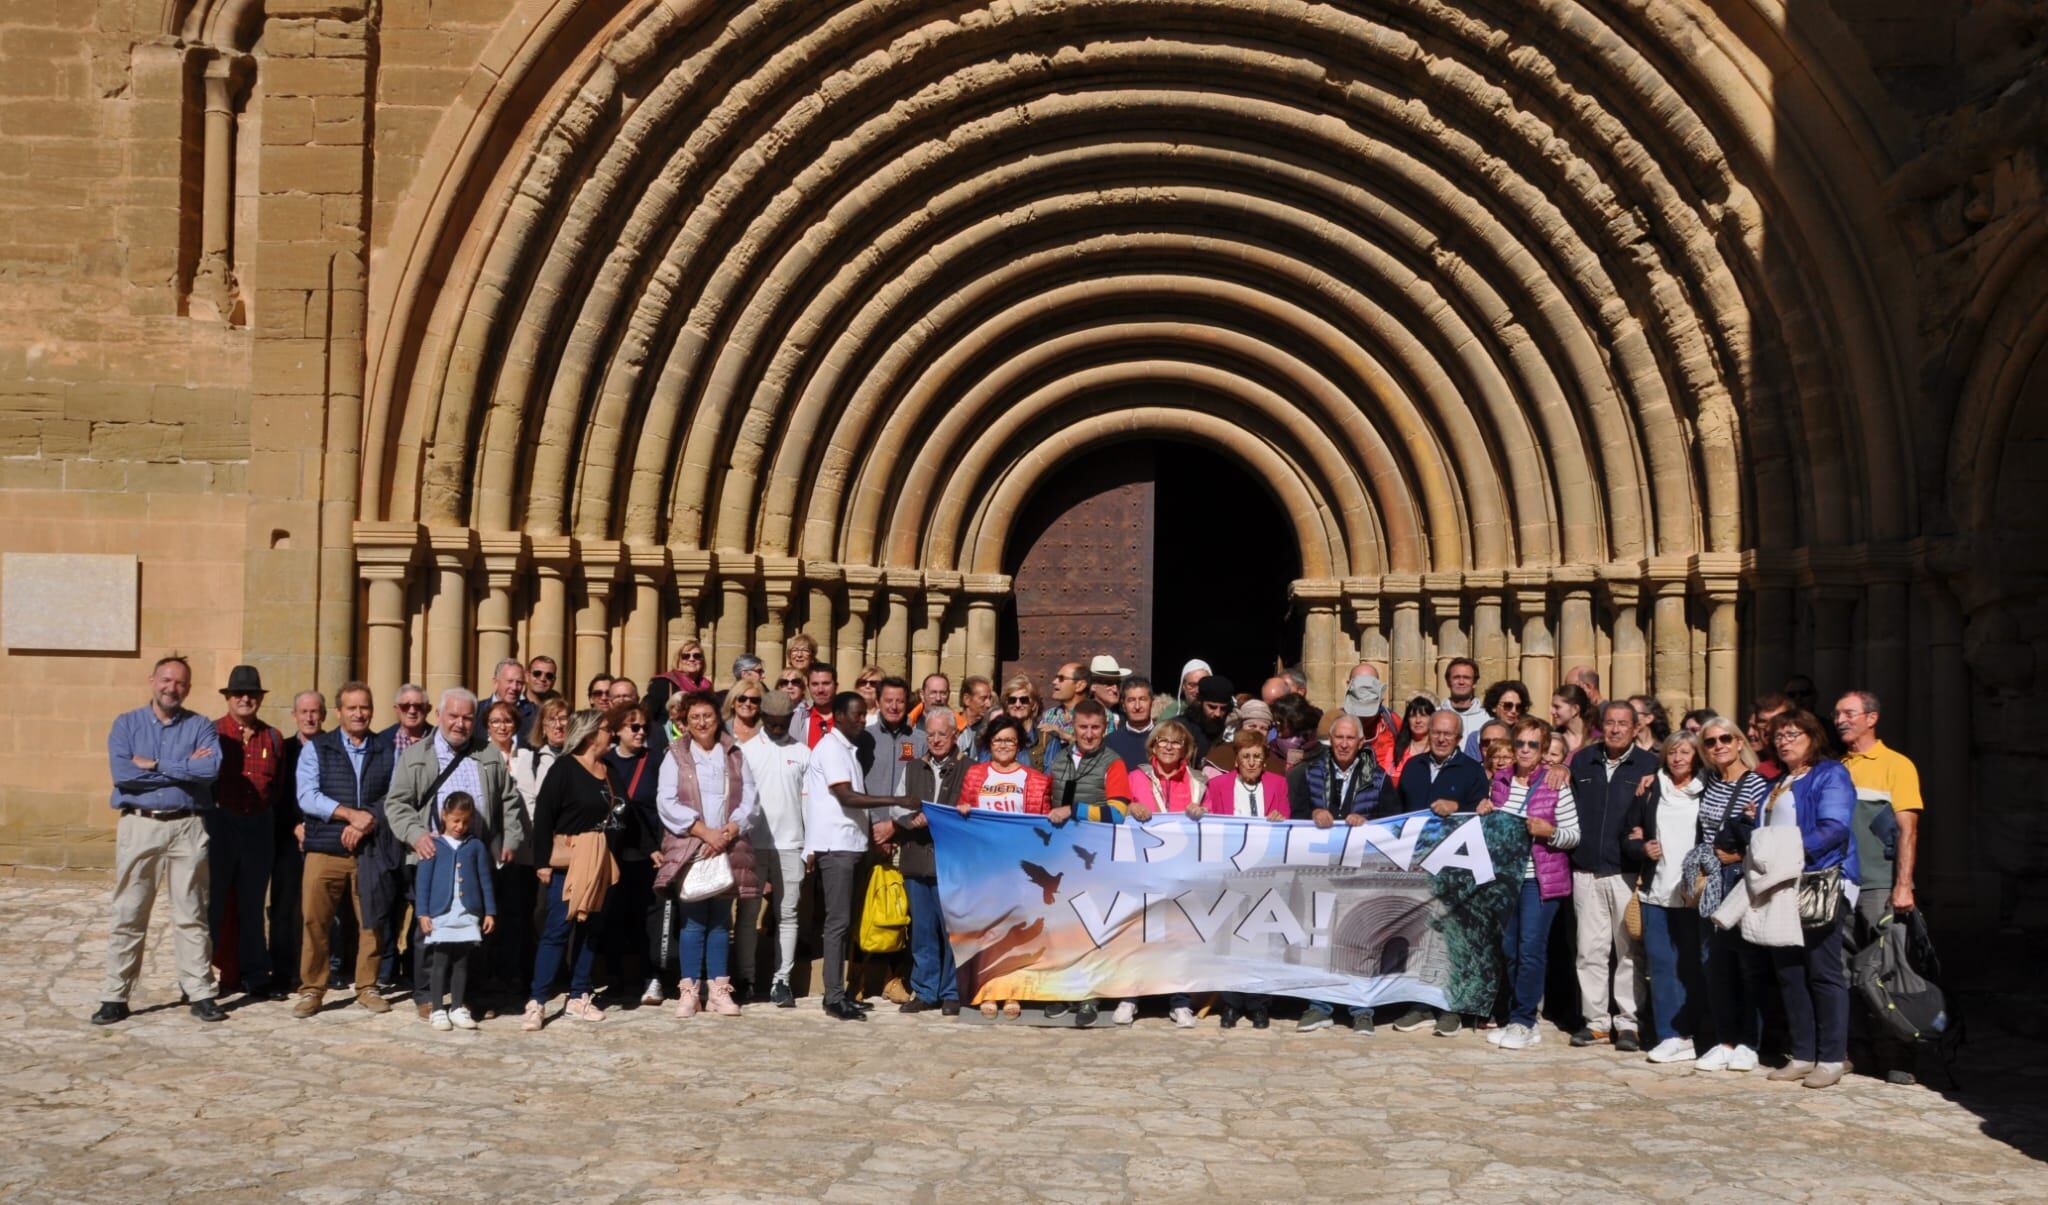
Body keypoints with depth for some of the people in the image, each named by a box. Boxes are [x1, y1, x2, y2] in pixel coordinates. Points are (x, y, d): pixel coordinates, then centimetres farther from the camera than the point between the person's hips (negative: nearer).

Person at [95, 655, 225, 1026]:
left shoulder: (201, 727, 6)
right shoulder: (126, 724, 7)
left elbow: (211, 769, -14)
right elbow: (121, 772, -10)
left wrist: (154, 765, -10)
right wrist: (184, 769, -9)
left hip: (187, 827, 0)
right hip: (138, 826, 0)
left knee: (191, 915, 4)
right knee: (128, 915, 3)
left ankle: (201, 993, 8)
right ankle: (115, 996, 10)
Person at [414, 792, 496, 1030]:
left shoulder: (476, 846, 7)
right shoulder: (433, 845, 1)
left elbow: (485, 881, 9)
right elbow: (422, 881, 0)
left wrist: (490, 912, 6)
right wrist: (423, 913, -6)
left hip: (468, 915, 2)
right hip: (440, 915, -2)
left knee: (461, 963, 8)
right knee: (440, 962, 1)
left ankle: (458, 1008, 15)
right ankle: (436, 1010, 6)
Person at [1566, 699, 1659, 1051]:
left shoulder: (1650, 765, 2)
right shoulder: (1582, 761, 11)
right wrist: (1570, 842, 10)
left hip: (1627, 873, -3)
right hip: (1586, 871, 3)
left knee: (1629, 950, 0)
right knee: (1590, 949, 6)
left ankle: (1628, 1022, 8)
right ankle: (1595, 1019, 14)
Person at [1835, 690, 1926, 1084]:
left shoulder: (1896, 765, -1)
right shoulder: (1836, 769, 13)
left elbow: (1908, 830, -6)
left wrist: (1903, 887, -14)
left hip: (1880, 887, -4)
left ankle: (1896, 1060, 4)